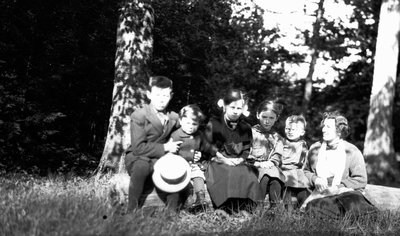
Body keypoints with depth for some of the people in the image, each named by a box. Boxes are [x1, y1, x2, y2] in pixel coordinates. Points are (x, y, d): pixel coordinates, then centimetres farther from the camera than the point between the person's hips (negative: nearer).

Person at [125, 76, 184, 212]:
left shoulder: (173, 118, 4)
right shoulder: (139, 116, -13)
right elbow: (138, 147, -19)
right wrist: (164, 148, -18)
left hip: (159, 159, 4)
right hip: (137, 157, -4)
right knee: (141, 167, -38)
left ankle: (172, 212, -13)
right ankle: (132, 211, -25)